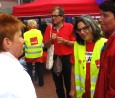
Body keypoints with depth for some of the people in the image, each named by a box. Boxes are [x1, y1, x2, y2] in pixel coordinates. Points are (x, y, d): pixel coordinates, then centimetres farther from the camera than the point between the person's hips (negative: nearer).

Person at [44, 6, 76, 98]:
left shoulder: (70, 26, -7)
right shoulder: (49, 28, 1)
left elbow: (75, 43, -7)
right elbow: (46, 45, 3)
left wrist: (64, 41, -20)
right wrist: (51, 39, -16)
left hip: (67, 58, -3)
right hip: (54, 58, 3)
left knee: (69, 83, 9)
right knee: (58, 84, 16)